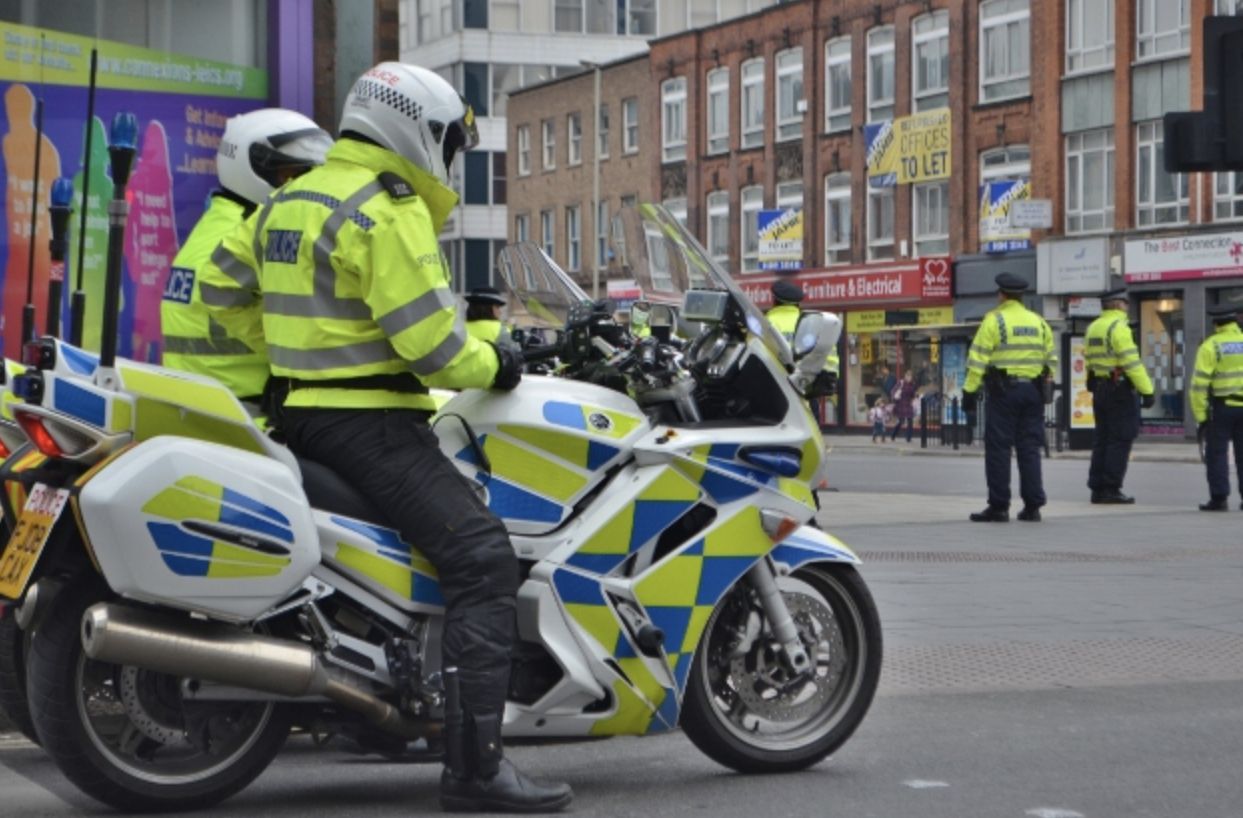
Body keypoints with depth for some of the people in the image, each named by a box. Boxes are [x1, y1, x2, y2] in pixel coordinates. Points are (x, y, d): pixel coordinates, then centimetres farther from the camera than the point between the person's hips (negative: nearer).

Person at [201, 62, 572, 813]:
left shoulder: (289, 202, 14)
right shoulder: (388, 213, -14)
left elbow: (226, 294, 23)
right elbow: (429, 342, -19)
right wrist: (493, 365, -2)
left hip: (305, 412, 10)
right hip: (370, 421, -10)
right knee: (481, 557, -16)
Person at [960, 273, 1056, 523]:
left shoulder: (994, 320, -5)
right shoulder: (1038, 322, 13)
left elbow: (978, 359, -10)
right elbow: (1050, 359, 14)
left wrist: (969, 391, -8)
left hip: (1003, 391, -5)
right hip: (1033, 391, 5)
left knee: (998, 448, -2)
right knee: (1030, 449, 8)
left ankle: (999, 507, -4)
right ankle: (1032, 506, 6)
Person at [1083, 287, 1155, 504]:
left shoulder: (1092, 328, 14)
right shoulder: (1118, 327, -13)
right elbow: (1132, 362, -18)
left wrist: (1095, 387, 19)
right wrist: (1146, 390, -17)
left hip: (1099, 388, 9)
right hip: (1120, 389, -9)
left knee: (1102, 439, 11)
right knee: (1120, 440, -5)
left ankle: (1097, 488, 12)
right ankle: (1111, 489, -7)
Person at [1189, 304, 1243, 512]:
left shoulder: (1211, 346, -4)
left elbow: (1200, 383, -10)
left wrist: (1200, 415, -7)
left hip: (1221, 407, -3)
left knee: (1217, 454, 2)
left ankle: (1219, 497, -2)